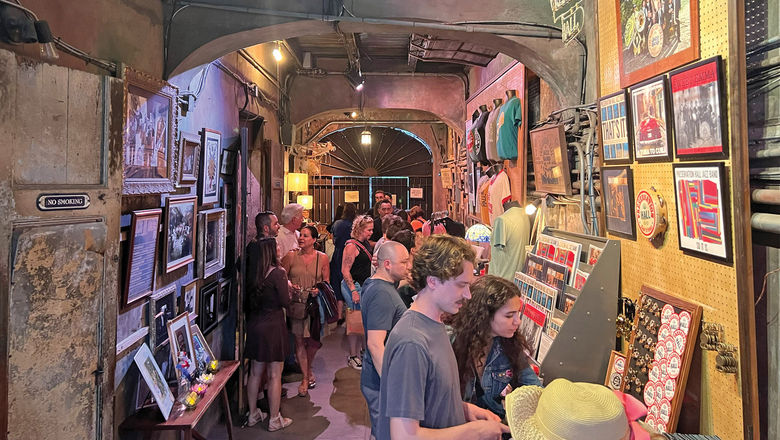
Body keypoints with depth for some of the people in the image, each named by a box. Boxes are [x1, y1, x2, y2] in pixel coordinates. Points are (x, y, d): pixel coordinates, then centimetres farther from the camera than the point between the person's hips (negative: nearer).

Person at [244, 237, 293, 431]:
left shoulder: (252, 273, 3)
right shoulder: (277, 273, -16)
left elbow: (248, 300, 10)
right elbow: (285, 301, -13)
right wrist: (287, 286, 4)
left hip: (254, 324, 7)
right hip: (272, 325, -7)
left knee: (255, 372, 17)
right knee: (275, 375, 5)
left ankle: (253, 415, 30)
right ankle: (274, 420, 15)